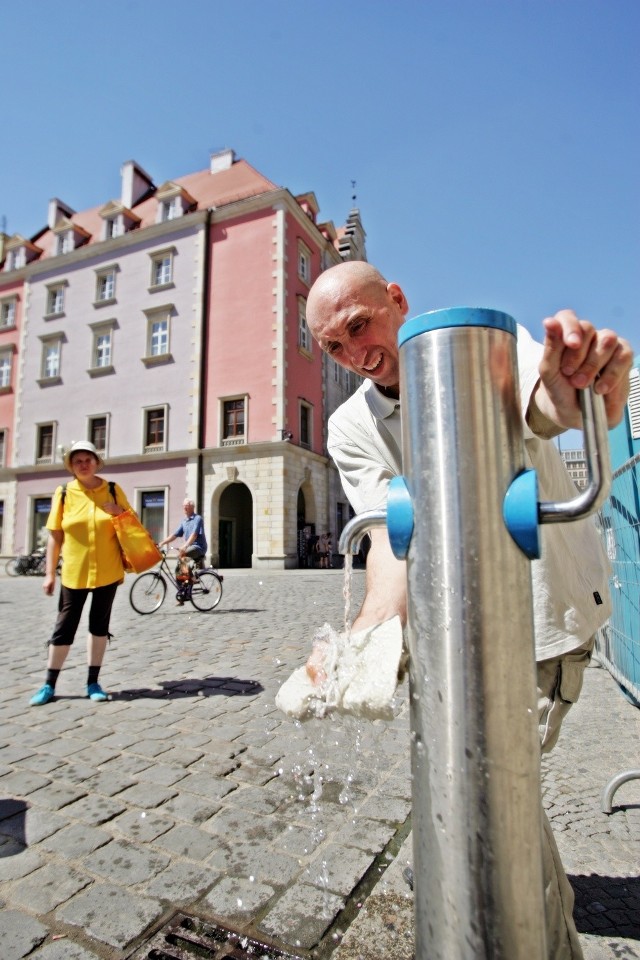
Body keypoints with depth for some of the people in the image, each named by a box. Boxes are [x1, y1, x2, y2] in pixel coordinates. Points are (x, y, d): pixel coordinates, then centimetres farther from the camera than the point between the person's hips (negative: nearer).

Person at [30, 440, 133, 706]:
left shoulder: (113, 490, -1)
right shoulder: (63, 493, -2)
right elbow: (55, 536, 0)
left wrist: (119, 514, -15)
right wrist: (50, 573, -1)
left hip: (107, 571, 1)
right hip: (74, 572, 0)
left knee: (99, 625, 10)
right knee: (64, 627, 7)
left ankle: (93, 683, 23)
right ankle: (49, 685, 24)